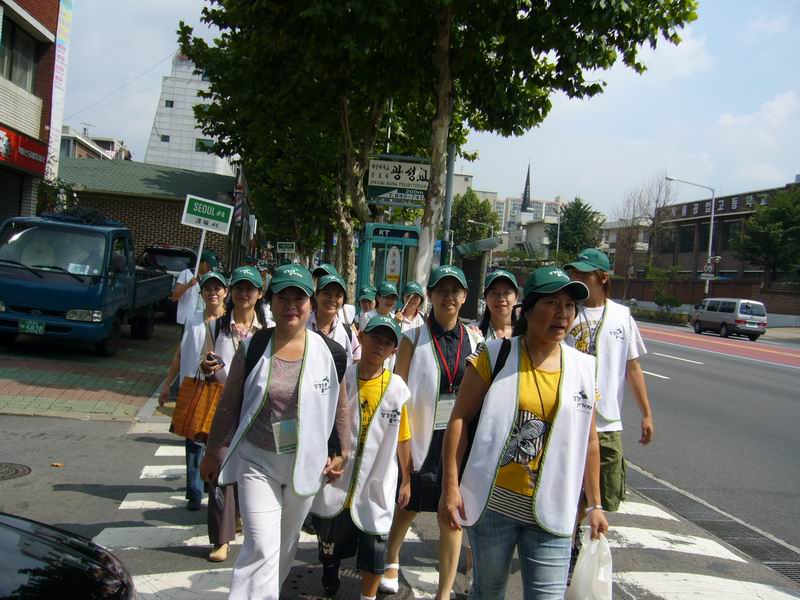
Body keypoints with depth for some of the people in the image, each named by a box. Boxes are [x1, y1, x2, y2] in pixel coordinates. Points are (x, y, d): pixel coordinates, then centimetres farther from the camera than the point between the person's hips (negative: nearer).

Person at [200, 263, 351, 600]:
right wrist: (213, 453, 5)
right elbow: (229, 405, 0)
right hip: (256, 461, -1)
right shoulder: (252, 348, -8)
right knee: (261, 546, -10)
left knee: (286, 544, 18)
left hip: (305, 464, 2)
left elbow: (341, 406, 4)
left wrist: (342, 453, 3)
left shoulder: (329, 354, -7)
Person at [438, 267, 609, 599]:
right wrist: (450, 487, -11)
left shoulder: (583, 369, 4)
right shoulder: (496, 356, -6)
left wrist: (594, 504, 13)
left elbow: (588, 441, 11)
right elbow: (460, 419, -6)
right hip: (493, 501, -2)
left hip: (551, 511, 2)